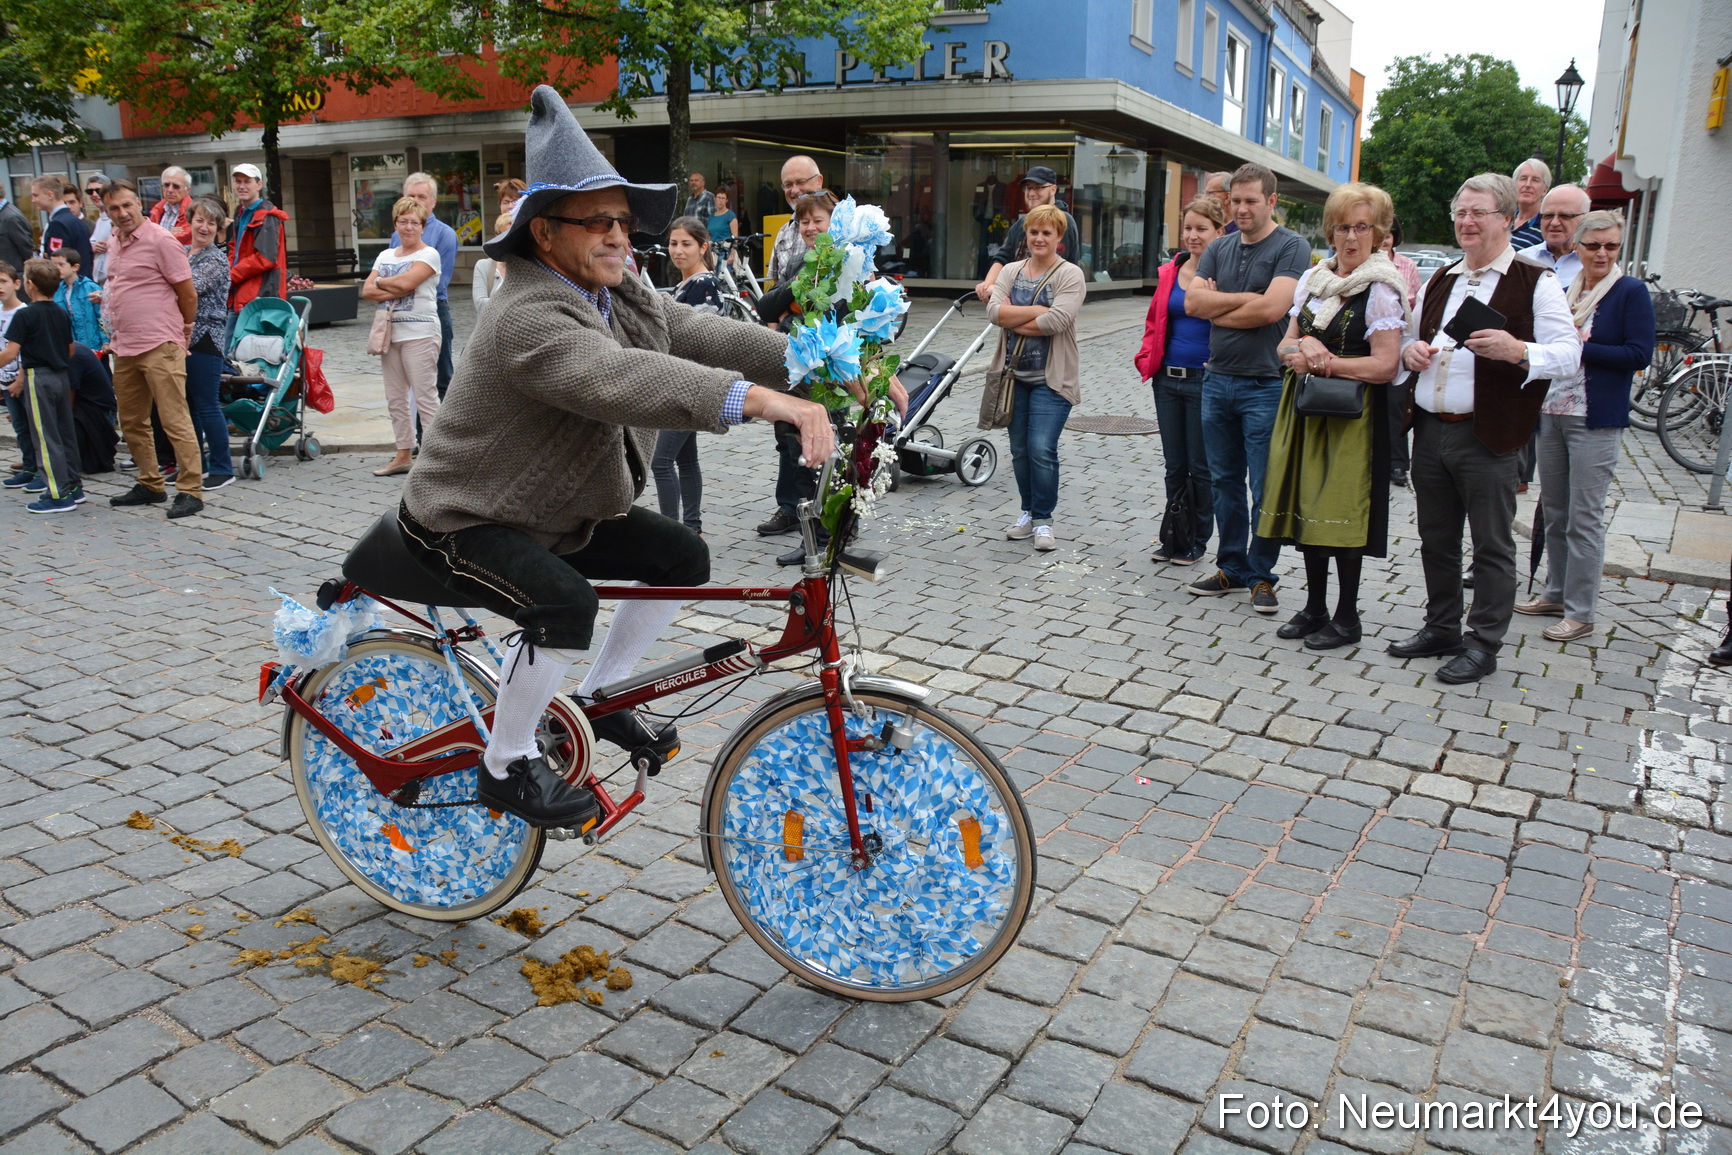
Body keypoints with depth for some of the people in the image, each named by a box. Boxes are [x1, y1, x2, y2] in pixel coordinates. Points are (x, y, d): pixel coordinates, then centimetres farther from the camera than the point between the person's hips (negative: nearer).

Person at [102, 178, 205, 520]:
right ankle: (149, 485, 25)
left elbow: (188, 294, -6)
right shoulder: (115, 244, 17)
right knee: (132, 423, 13)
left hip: (159, 347, -9)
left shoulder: (160, 240, -7)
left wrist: (183, 330, 4)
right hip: (124, 348, 9)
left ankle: (190, 490, -6)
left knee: (175, 420, -9)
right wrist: (116, 337, 20)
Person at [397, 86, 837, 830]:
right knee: (565, 602, -33)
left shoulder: (622, 299, 0)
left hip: (558, 510, 9)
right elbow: (622, 380, -47)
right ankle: (505, 767, -10)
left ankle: (600, 698, 20)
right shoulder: (529, 319, -29)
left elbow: (709, 335, -8)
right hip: (463, 521, -9)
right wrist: (760, 399, -59)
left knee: (683, 558, 3)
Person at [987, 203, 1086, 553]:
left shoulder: (1070, 275, -5)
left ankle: (1043, 519, 3)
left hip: (1051, 378, -5)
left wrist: (1014, 321, -10)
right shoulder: (1011, 271, 10)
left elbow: (1057, 320, -20)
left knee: (1042, 449, -11)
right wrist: (1036, 310, -15)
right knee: (1020, 449, 11)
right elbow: (994, 311, -7)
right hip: (1015, 375, 5)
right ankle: (1028, 512, 26)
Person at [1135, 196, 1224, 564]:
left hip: (1205, 382, -6)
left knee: (1201, 467, 5)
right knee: (1174, 465, 14)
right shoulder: (1170, 272, 10)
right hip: (1168, 381, 6)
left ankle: (1197, 541, 19)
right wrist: (1147, 358, 6)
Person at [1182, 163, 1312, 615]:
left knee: (1265, 489, -2)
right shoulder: (1219, 249, 13)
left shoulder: (1291, 247, -5)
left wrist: (1216, 309, -7)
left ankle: (1261, 576, 10)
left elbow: (1272, 308, -19)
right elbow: (1192, 301, 1)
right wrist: (1243, 298, -9)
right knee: (1225, 481, 12)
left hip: (1265, 386, -6)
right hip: (1217, 380, 6)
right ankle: (1231, 568, 23)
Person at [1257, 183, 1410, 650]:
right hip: (1305, 410, 7)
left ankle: (1347, 616, 11)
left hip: (1351, 416, -6)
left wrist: (1325, 362, -14)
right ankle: (1315, 607, 23)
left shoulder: (1380, 289, -9)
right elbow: (1286, 343, 13)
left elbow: (1385, 366, -15)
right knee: (1307, 508, 10)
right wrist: (1302, 351, -9)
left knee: (1341, 514, -4)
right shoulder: (1313, 278, 11)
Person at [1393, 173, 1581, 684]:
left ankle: (1483, 644, 11)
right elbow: (1410, 336, 29)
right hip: (1430, 430, 6)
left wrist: (1516, 351, -28)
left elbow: (1568, 354, -9)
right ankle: (1441, 628, 28)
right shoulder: (1438, 282, 17)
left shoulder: (1536, 283, -2)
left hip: (1486, 436, -6)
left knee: (1491, 545, 2)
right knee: (1436, 540, 14)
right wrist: (1411, 348, 5)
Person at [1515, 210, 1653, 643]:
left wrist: (1579, 348, -15)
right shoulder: (1562, 289, 11)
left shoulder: (1631, 292, -5)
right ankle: (1556, 593, 27)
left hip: (1596, 420, -6)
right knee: (1553, 512, 13)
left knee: (1584, 518, -3)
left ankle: (1580, 613, 4)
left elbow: (1639, 355, -12)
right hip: (1552, 412, 6)